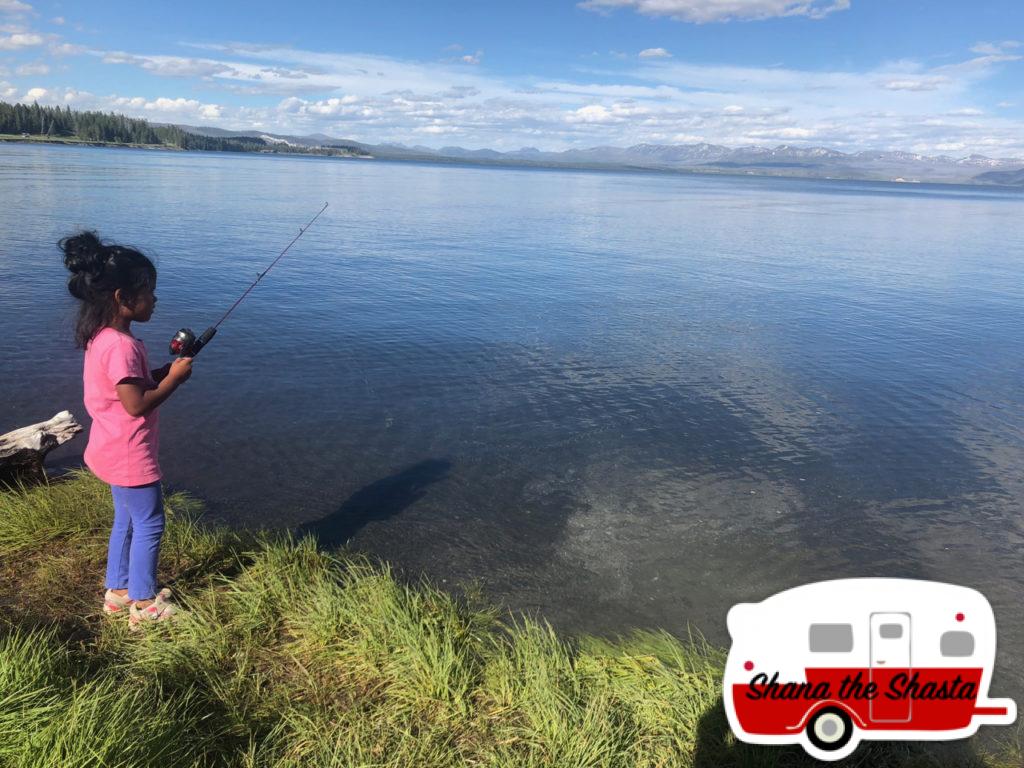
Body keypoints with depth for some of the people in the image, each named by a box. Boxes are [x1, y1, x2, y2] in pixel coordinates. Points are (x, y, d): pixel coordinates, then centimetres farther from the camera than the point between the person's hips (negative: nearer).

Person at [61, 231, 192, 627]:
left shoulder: (102, 337, 6)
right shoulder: (121, 345, -25)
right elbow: (136, 404, -27)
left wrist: (167, 369, 2)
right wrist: (174, 378, -17)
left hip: (114, 453, 10)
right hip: (130, 457, -10)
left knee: (126, 520, 22)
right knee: (149, 524, 4)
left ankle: (118, 591, 35)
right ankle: (144, 603, 17)